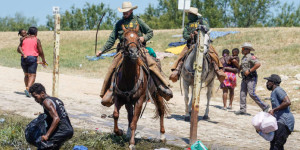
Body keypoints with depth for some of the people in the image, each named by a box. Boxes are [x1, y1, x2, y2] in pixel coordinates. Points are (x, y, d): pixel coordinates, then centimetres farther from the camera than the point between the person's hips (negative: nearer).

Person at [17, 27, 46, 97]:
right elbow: (40, 51, -1)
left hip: (23, 59, 4)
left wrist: (23, 54, -10)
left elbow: (19, 48, 1)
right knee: (32, 75, -8)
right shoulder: (37, 40, 2)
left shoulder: (24, 39, 14)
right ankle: (28, 89, -27)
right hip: (32, 58, -4)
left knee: (26, 75, 18)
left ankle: (27, 89, 18)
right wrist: (43, 60, 10)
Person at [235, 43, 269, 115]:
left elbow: (258, 64, -26)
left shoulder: (251, 56, -13)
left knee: (251, 93, -15)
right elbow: (241, 67, 33)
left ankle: (264, 106, -7)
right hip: (245, 78, 9)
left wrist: (249, 71, -24)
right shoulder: (244, 57, 17)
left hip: (251, 78, -9)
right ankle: (242, 110, 4)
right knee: (242, 93, 3)